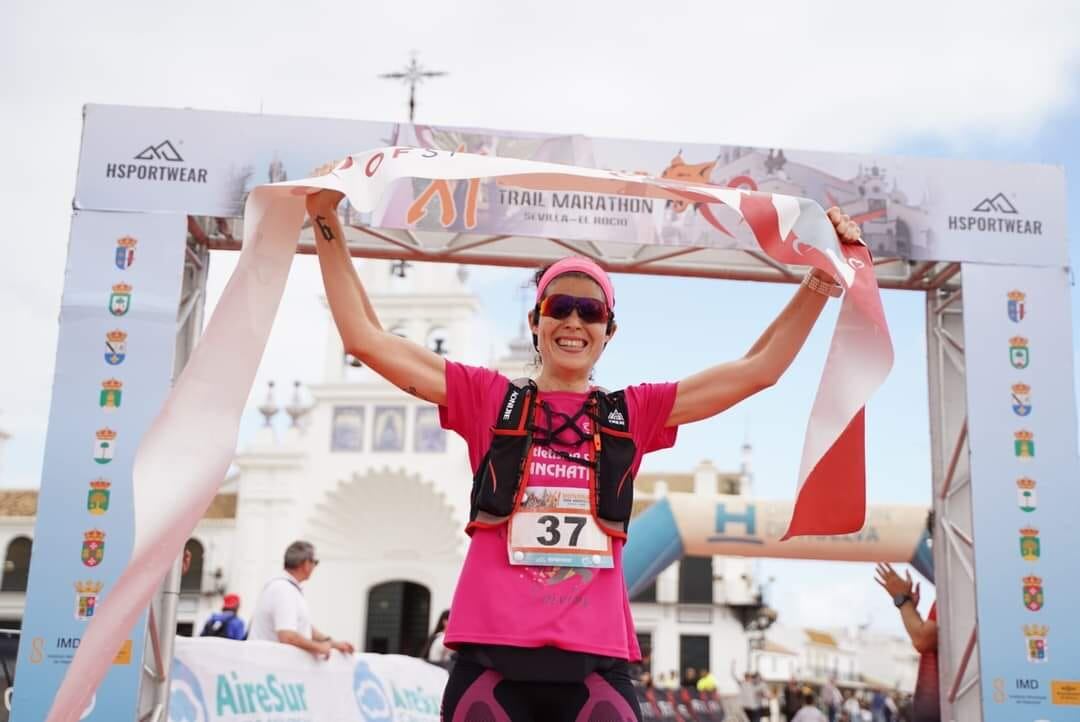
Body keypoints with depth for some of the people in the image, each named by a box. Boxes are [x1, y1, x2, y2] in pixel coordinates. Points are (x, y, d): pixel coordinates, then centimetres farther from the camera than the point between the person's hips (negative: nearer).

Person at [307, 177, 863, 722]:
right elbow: (367, 338, 6)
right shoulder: (489, 398, 9)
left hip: (594, 664, 1)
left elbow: (759, 367, 13)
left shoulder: (633, 412, 12)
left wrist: (823, 275, 9)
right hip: (492, 657, -1)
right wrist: (326, 221, 2)